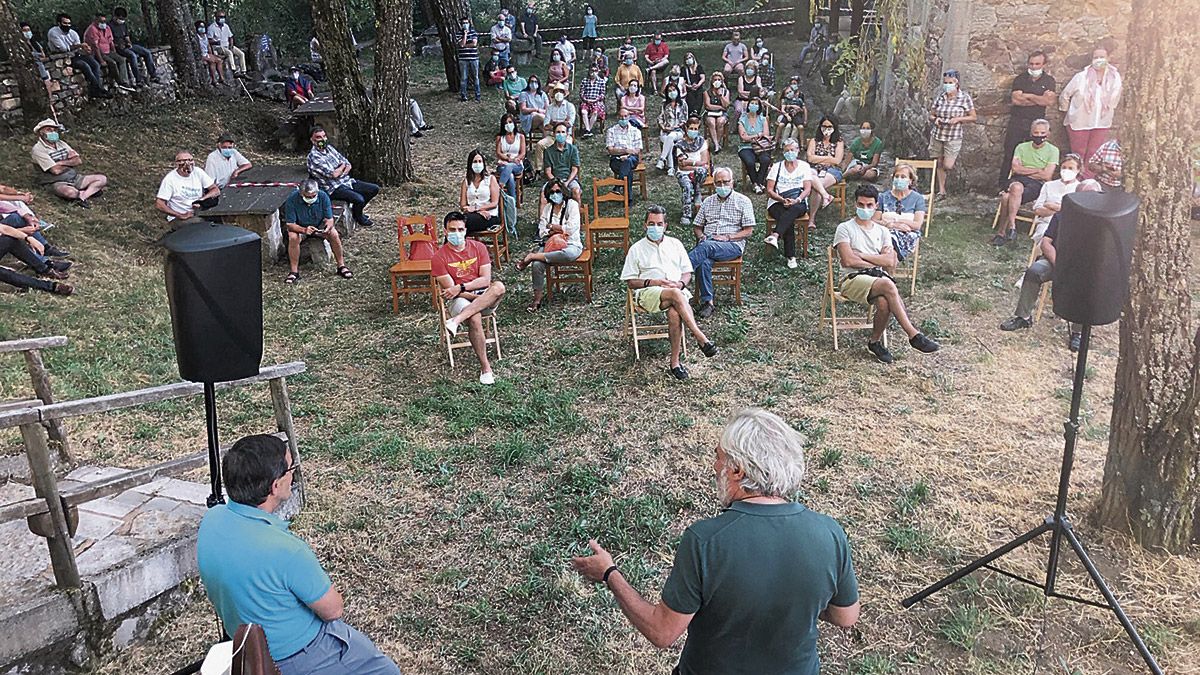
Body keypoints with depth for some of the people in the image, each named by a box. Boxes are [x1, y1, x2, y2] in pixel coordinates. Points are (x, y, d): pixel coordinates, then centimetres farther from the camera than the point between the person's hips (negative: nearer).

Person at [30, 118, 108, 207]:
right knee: (69, 192, -41)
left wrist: (61, 162, -11)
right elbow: (56, 170, -16)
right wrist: (71, 162, -1)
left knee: (102, 179, -7)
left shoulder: (61, 143, 13)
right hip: (57, 183, -7)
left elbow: (79, 161, 5)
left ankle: (82, 197, -21)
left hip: (74, 177, 7)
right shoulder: (38, 149, -7)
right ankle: (91, 190, -12)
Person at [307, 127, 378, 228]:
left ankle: (356, 210, 18)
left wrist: (339, 172, -11)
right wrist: (342, 166, -2)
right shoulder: (313, 156, -15)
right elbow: (333, 174, -22)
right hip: (334, 188, -8)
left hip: (346, 181, 8)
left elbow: (348, 164, 9)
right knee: (359, 199, -30)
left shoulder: (329, 148, 10)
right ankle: (359, 219, 2)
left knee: (374, 189, 2)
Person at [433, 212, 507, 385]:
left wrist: (461, 287, -19)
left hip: (483, 294, 3)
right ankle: (485, 367, -27)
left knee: (499, 286, -32)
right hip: (460, 300, -3)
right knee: (474, 317, -37)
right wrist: (481, 298, -18)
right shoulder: (439, 257, -4)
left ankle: (456, 320, -39)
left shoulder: (478, 247, 4)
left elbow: (485, 280, -4)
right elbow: (450, 290, -10)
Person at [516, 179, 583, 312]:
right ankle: (537, 299, -17)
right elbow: (542, 232, 5)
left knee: (568, 254, -43)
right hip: (552, 244, 4)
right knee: (537, 264, -28)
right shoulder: (547, 208, 13)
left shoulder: (572, 204, -1)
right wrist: (559, 231, -11)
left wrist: (551, 226, -3)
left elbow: (571, 228, -13)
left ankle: (533, 256, -26)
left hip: (571, 245, -3)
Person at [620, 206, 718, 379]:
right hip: (649, 293, -2)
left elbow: (687, 272, 20)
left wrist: (680, 283, -4)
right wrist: (654, 282, -8)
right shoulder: (637, 249, 13)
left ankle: (675, 361, -30)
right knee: (675, 295, -37)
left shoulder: (675, 244, 21)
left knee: (674, 313, -35)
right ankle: (701, 339, -40)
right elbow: (630, 282, 8)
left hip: (677, 291, 2)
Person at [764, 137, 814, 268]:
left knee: (793, 209, -38)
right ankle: (791, 257, -36)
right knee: (789, 221, -32)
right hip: (777, 203, 0)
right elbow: (769, 191, 2)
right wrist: (782, 199, -17)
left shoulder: (804, 166, 11)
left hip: (799, 204, 0)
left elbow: (807, 190, 1)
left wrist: (797, 200, -19)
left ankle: (775, 236, -58)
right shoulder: (776, 167, 10)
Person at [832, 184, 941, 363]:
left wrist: (862, 256, -3)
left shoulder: (882, 231, 20)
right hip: (853, 279, -4)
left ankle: (875, 342, -11)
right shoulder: (845, 228, 7)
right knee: (888, 285, -35)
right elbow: (849, 261, -8)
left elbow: (890, 262, 3)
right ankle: (913, 335, -33)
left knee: (884, 302, -34)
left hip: (879, 278, 4)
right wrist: (877, 263, -1)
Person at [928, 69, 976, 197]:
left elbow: (973, 117, 1)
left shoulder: (965, 97, -4)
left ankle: (954, 159, 27)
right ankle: (941, 190, 22)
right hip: (937, 135, 3)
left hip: (954, 137, -3)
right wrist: (935, 119, -12)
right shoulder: (939, 96, 3)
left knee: (947, 166, -11)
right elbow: (931, 115, 11)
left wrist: (958, 119, -15)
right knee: (939, 164, 10)